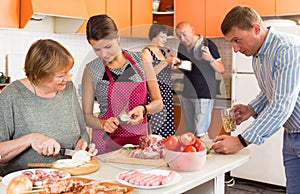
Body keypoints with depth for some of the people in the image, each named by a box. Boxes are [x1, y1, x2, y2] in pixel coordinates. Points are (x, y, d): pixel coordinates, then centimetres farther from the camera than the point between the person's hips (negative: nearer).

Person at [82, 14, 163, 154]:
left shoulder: (141, 60, 4)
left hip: (139, 138, 1)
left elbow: (158, 103, 8)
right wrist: (103, 124, -13)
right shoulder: (91, 70, 1)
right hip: (106, 142, -1)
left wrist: (144, 109, -11)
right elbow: (87, 116, 6)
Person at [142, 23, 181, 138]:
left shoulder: (162, 51, 17)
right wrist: (166, 61, -22)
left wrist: (173, 63, 8)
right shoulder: (146, 52, -5)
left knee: (167, 129, 5)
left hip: (167, 93, 8)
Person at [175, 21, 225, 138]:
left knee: (200, 134, -7)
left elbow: (221, 70, -10)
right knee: (190, 132, 12)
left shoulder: (207, 44, -10)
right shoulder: (182, 46, 7)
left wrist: (210, 59, -29)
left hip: (204, 94, -6)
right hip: (187, 95, 6)